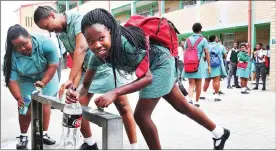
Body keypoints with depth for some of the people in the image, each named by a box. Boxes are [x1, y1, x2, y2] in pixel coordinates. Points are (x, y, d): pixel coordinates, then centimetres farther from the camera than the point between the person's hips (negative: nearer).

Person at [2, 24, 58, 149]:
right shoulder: (12, 56, -27)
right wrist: (19, 98, -39)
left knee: (45, 104, 3)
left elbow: (53, 65, -25)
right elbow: (11, 80, -27)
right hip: (26, 81, 0)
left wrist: (43, 83, -33)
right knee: (25, 108, -2)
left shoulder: (45, 43, -32)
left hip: (47, 78, 0)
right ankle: (23, 136, 16)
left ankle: (44, 134, 18)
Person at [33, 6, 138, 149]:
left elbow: (82, 48, -32)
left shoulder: (78, 19, -18)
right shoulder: (61, 35, 6)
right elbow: (76, 59, 3)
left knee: (124, 108, -6)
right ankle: (90, 143, 21)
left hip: (106, 66, -8)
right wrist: (75, 84, -11)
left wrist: (70, 79, -34)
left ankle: (134, 146, 5)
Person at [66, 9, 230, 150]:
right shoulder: (98, 55, -16)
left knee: (141, 115, -10)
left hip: (161, 63, -7)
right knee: (182, 105, 19)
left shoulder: (126, 43, -38)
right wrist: (77, 94, -33)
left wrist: (114, 93, -42)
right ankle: (220, 132, 40)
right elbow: (86, 85, -9)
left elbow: (147, 77, -32)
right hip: (152, 67, 7)